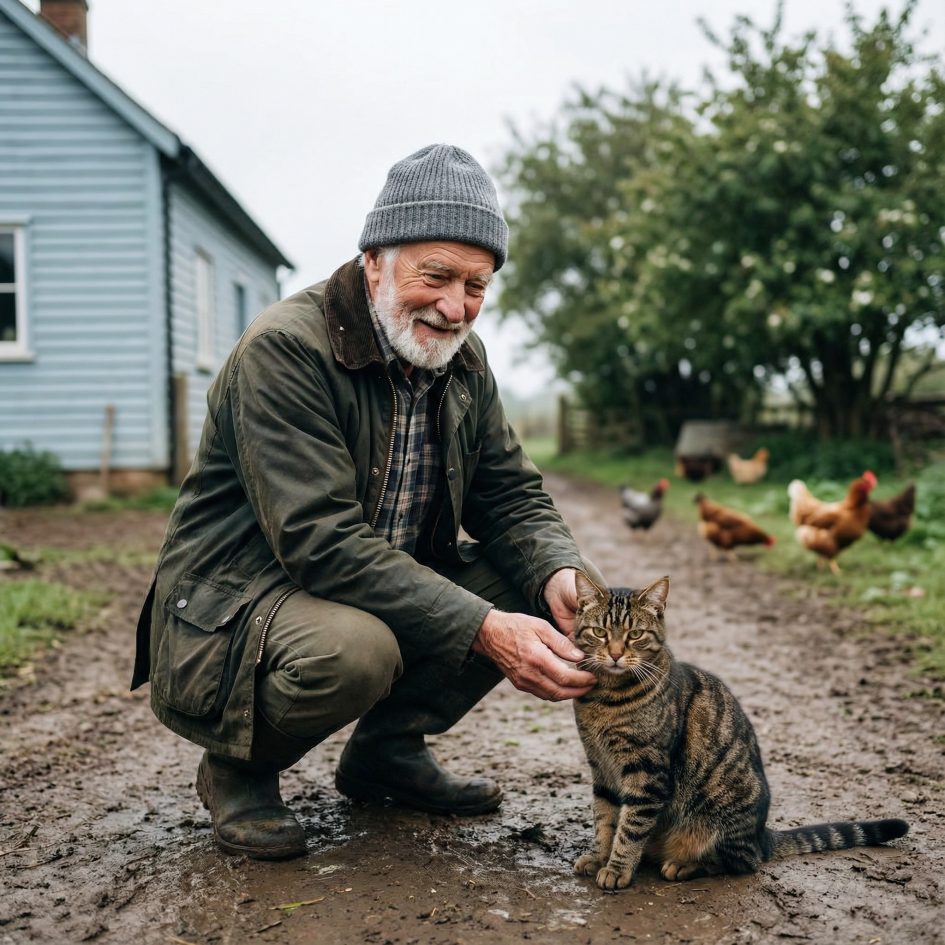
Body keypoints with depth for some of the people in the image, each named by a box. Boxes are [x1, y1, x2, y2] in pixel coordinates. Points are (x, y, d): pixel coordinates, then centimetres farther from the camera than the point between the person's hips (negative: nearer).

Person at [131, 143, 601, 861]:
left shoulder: (464, 361, 2)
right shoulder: (285, 348, -23)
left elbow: (512, 497, 2)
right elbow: (322, 541, -31)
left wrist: (560, 575, -22)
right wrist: (483, 629, -37)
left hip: (390, 593, 7)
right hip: (232, 607, -7)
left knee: (537, 589, -10)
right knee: (353, 649, -38)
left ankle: (388, 748, 8)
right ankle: (238, 769, -3)